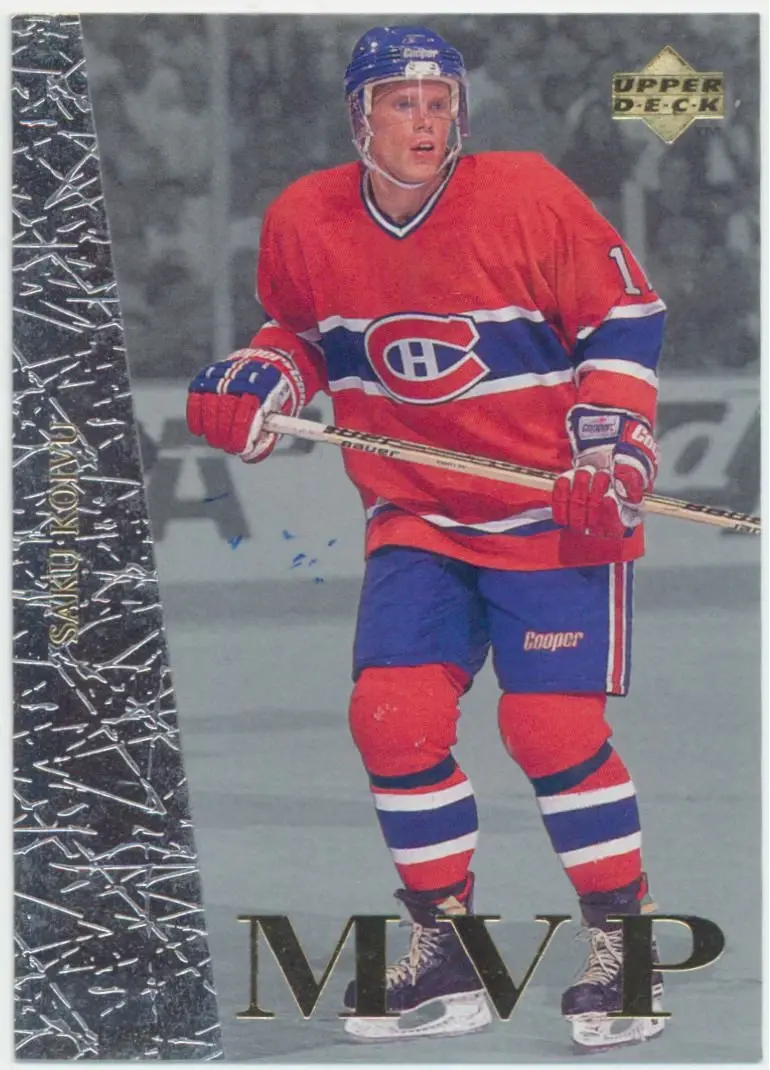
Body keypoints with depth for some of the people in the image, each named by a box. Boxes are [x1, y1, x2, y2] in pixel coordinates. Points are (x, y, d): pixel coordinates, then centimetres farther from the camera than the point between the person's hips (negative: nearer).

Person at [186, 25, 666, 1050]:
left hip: (554, 510, -4)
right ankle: (445, 955, 9)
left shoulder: (528, 197, -14)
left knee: (553, 727, -12)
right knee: (393, 715, -7)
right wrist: (257, 385, -4)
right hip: (415, 518, 4)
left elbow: (624, 316, -5)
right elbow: (302, 331, 16)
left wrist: (612, 444, -14)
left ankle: (624, 950, 4)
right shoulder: (305, 223, -4)